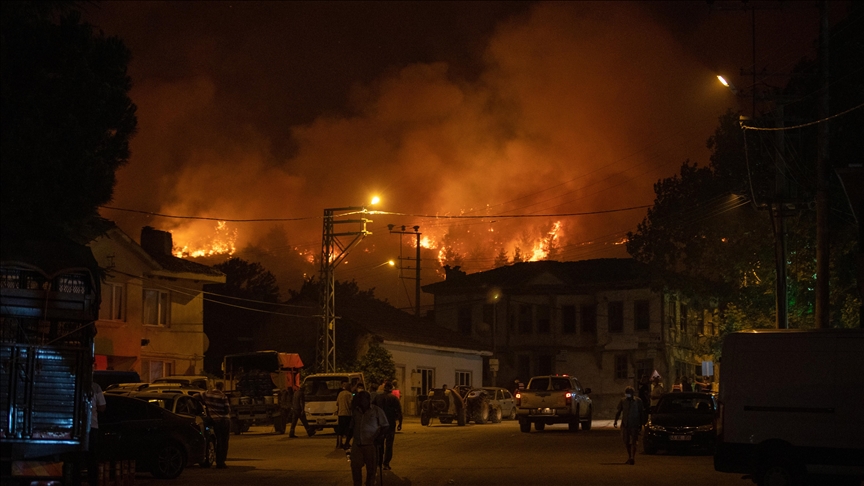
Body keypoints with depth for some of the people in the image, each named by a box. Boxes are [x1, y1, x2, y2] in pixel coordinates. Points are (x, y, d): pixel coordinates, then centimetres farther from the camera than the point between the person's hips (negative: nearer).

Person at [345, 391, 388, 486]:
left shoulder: (376, 411, -1)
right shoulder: (355, 411, 11)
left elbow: (385, 426, 0)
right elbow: (351, 427, 19)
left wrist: (380, 436, -13)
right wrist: (348, 441, 13)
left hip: (371, 444, -3)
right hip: (357, 444, 3)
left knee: (371, 468, 2)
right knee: (355, 466, -1)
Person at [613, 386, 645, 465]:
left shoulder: (638, 401, -1)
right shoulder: (623, 401, 5)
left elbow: (641, 413, 4)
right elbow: (618, 412, 9)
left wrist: (641, 424, 2)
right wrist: (616, 421, -4)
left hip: (635, 424, -3)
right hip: (625, 424, 3)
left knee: (633, 442, -10)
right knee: (626, 442, 7)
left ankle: (632, 458, -15)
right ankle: (630, 456, 25)